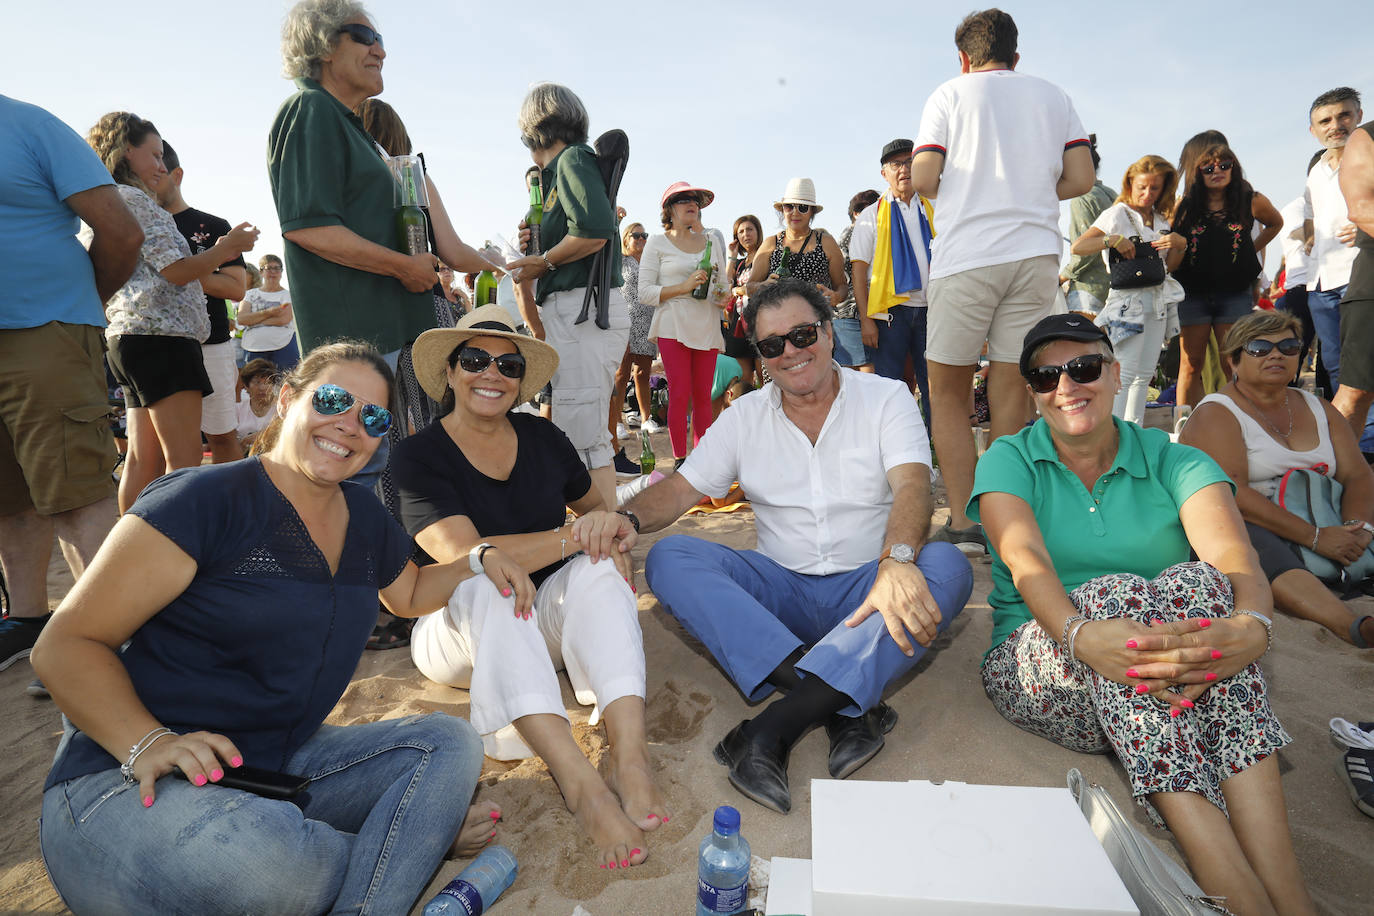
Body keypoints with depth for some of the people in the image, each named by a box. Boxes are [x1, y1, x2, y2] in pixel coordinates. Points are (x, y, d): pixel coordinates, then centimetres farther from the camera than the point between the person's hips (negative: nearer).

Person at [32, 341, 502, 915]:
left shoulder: (365, 519, 6)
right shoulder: (205, 501, -14)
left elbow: (409, 595, 26)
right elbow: (64, 645, -12)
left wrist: (480, 566, 8)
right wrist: (147, 743, -28)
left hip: (282, 769, 6)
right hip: (130, 780, -6)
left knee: (450, 743, -10)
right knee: (265, 860, -36)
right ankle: (415, 837, -7)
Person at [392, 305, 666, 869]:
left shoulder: (543, 439, 4)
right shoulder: (419, 457, -10)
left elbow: (597, 508, 15)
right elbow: (465, 555, -23)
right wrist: (576, 534, -22)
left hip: (545, 620, 4)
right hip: (460, 631, -3)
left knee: (598, 570, -26)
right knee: (488, 586, -35)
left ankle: (630, 756, -40)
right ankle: (579, 780, -45)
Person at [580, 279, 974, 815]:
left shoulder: (886, 399, -1)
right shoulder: (745, 416, 6)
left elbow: (911, 485, -17)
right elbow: (682, 487, 0)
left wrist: (897, 563, -38)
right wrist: (628, 518, -23)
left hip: (864, 590, -1)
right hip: (781, 591, 2)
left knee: (947, 568, -32)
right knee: (669, 559, -21)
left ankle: (775, 726, -38)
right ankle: (843, 707, -33)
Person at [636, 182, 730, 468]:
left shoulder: (711, 240, 17)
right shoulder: (657, 243, 5)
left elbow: (723, 282, 25)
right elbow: (644, 292, -3)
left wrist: (723, 295, 2)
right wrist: (684, 286, -13)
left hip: (707, 328, 4)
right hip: (673, 328, -3)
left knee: (703, 395, 1)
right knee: (679, 394, -8)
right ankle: (680, 458, 2)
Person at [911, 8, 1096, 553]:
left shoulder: (951, 94, 10)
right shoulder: (1053, 96, 19)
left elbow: (923, 178, -1)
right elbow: (1082, 179, 10)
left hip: (966, 254, -3)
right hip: (1037, 251, 4)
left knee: (947, 393, 3)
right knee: (1010, 393, 4)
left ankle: (964, 524, -3)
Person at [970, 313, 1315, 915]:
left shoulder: (1173, 461, 6)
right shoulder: (1008, 460, 2)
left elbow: (1236, 559, -13)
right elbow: (1025, 560, -17)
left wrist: (1252, 626, -37)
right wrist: (1080, 634, -38)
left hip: (1184, 681, 2)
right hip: (1040, 670, -1)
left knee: (1197, 583, -28)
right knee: (1113, 592, -31)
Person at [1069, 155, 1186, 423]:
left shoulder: (1161, 220, 17)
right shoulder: (1117, 214, -2)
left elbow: (1169, 266, 17)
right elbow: (1077, 247, -12)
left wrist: (1179, 245, -2)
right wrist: (1112, 240, -23)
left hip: (1159, 300, 7)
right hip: (1128, 301, -7)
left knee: (1145, 375, 7)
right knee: (1124, 374, -14)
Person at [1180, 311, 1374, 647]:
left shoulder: (1316, 407, 20)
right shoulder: (1216, 414, -2)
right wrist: (1315, 537, -19)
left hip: (1325, 524, 8)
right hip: (1245, 527, -7)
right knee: (1270, 557, -38)